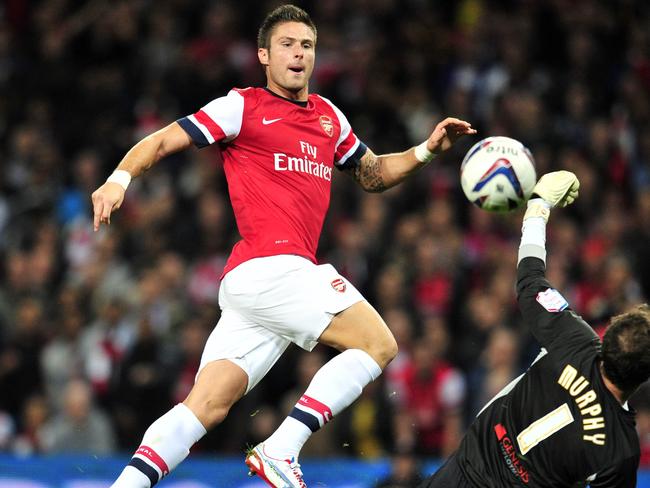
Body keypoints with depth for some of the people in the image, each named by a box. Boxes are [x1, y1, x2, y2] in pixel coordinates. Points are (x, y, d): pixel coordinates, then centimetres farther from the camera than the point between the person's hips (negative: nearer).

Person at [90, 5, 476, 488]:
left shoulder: (329, 116, 23)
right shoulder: (244, 107, 1)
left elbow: (373, 174, 36)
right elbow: (161, 141, -1)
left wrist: (425, 151, 20)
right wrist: (119, 179, -18)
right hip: (269, 266, -7)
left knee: (208, 403, -2)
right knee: (378, 343, -9)